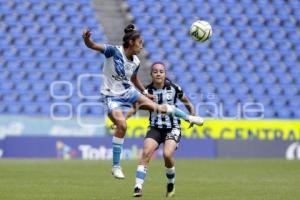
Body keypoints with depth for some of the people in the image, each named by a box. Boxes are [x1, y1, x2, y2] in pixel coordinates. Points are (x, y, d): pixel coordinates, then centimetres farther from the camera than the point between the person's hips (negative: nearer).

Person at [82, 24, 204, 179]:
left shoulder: (135, 62, -2)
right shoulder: (113, 51, -21)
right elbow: (92, 45, -30)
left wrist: (145, 93, 19)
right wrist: (87, 39, -51)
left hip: (129, 92, 6)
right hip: (112, 96, -6)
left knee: (157, 107, 7)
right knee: (122, 125, -23)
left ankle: (188, 117, 33)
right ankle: (116, 167, -12)